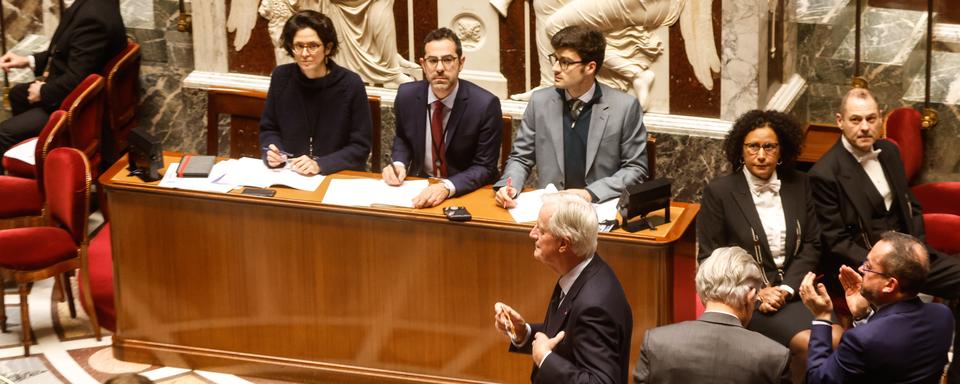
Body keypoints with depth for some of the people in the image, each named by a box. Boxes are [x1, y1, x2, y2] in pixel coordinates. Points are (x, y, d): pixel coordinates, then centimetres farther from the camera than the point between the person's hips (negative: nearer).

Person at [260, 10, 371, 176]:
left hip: (340, 177, 0)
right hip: (288, 175, 1)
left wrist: (320, 165, -20)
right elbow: (268, 129, 11)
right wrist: (272, 152, -10)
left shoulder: (351, 84, -10)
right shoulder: (281, 77, -1)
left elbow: (360, 146, -8)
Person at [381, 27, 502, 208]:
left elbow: (484, 167, -12)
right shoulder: (407, 95, -3)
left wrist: (447, 187, -28)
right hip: (419, 187, 3)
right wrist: (399, 164, -4)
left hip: (466, 192, -3)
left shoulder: (485, 105, -15)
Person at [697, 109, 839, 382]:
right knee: (808, 343, -27)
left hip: (795, 289, 4)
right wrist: (757, 293, -12)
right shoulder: (719, 192, -3)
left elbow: (811, 245, 8)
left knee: (837, 338, -24)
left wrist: (786, 288, -8)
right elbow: (709, 258, -2)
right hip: (745, 298, -4)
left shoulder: (799, 185, 9)